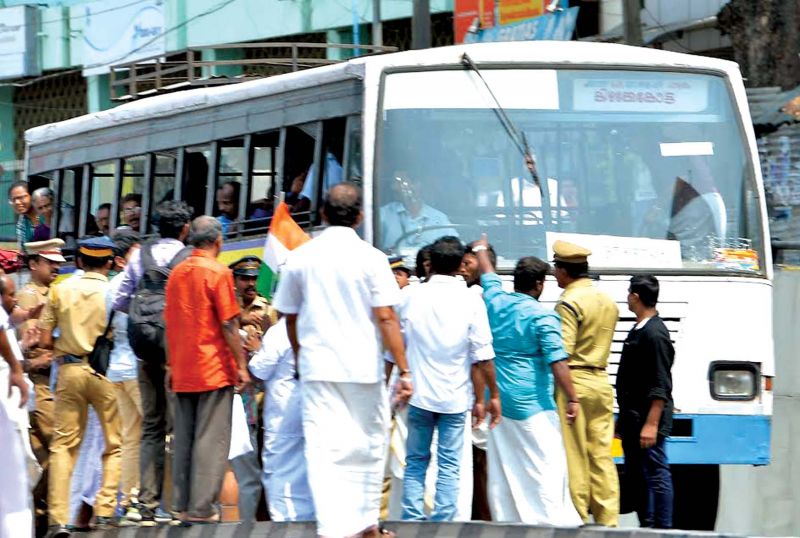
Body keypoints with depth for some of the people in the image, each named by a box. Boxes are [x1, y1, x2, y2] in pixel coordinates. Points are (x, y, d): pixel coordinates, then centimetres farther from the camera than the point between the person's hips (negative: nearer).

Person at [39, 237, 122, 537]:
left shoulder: (60, 290, 2)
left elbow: (46, 341, 2)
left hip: (69, 369, 2)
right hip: (105, 371, -2)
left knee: (63, 444, 6)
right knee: (114, 444, 9)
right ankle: (105, 512, 1)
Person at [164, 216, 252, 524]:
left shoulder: (177, 273, 9)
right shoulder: (218, 273, -9)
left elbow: (169, 322, 13)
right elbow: (229, 324, -12)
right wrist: (241, 366, -7)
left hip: (182, 371, 6)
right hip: (214, 369, -6)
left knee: (183, 439, 9)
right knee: (211, 439, -4)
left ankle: (182, 506, 9)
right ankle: (203, 508, -8)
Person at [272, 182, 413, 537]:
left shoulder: (300, 257, 2)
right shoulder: (370, 258, -7)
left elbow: (290, 318, 10)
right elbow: (386, 318, -10)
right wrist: (404, 370, -8)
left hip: (317, 366, 1)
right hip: (363, 367, -1)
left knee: (323, 448, -2)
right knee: (367, 446, 14)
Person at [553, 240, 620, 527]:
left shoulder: (569, 303, -12)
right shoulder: (609, 302, 13)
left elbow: (562, 350, -19)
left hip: (573, 382, -7)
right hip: (601, 382, 7)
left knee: (574, 455, -3)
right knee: (601, 455, 7)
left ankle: (577, 517, -1)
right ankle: (607, 518, 6)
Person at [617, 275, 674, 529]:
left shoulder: (654, 334, -14)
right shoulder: (638, 331, 16)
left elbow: (661, 387, -19)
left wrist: (651, 424, -23)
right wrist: (624, 417, 22)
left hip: (648, 419, -10)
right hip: (632, 421, 10)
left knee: (656, 474, -7)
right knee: (635, 475, 13)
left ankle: (663, 529, -6)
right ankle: (646, 527, 19)